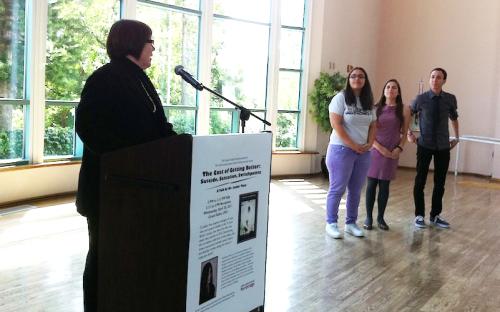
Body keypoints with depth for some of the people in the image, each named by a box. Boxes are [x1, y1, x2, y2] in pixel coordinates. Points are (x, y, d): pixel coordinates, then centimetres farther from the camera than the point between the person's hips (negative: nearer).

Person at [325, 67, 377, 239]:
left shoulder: (368, 102, 12)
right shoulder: (341, 98, -7)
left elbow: (372, 126, 15)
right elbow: (336, 124, -14)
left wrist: (369, 144, -3)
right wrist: (353, 145, -16)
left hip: (363, 152, 6)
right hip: (342, 149, -6)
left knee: (356, 190, 10)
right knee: (337, 189, -1)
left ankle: (351, 223, 21)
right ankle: (331, 223, 11)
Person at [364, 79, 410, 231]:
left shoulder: (404, 109, 3)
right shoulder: (376, 108, 2)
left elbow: (405, 132, 6)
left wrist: (399, 148, -8)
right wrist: (380, 147, -10)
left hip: (392, 153, 0)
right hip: (375, 150, 0)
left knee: (384, 186, 6)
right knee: (371, 184, 2)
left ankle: (381, 217, 17)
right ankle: (368, 217, 11)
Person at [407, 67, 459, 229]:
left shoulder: (450, 99, -1)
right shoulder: (420, 99, -7)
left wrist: (456, 137, 13)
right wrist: (408, 133, -1)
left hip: (443, 146, 2)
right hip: (424, 145, -2)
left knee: (440, 182, 9)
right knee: (420, 181, 2)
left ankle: (435, 216, 22)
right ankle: (419, 215, 14)